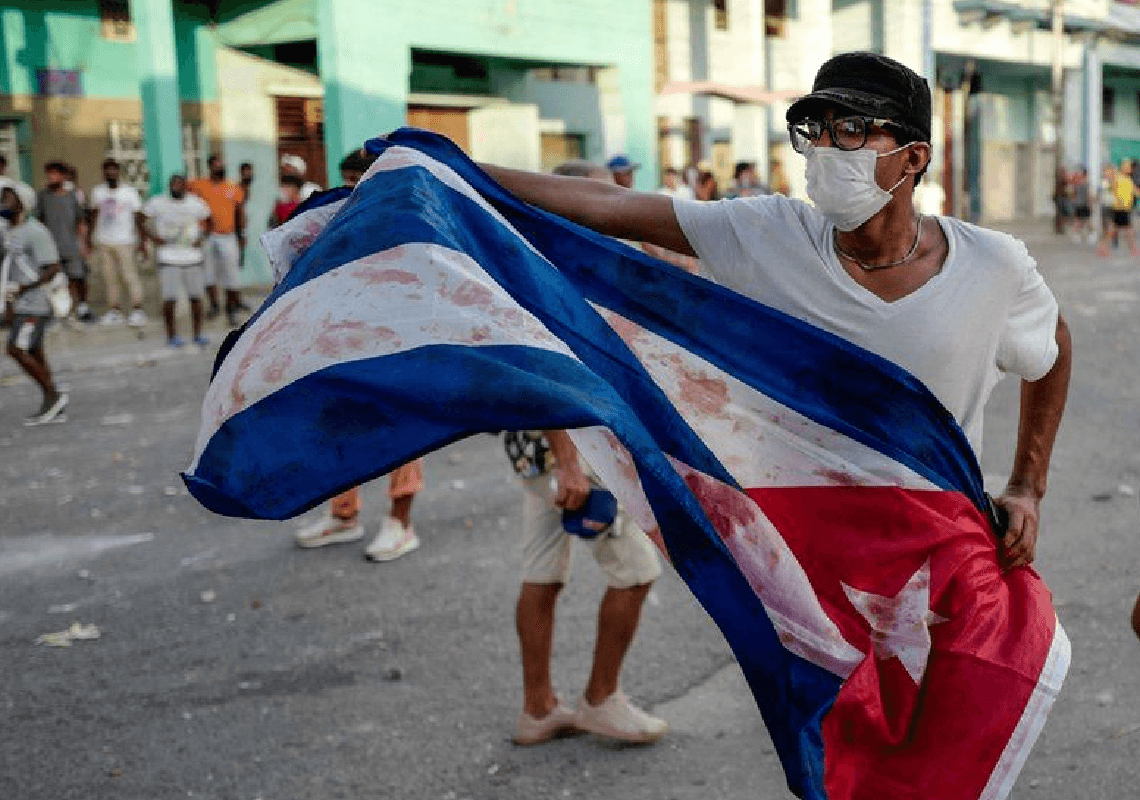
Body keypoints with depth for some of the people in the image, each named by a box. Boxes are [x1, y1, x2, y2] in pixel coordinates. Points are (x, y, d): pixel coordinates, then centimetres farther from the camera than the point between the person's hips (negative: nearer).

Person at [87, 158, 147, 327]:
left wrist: (142, 241, -6)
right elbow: (93, 216, 18)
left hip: (124, 241, -4)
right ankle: (115, 310, 8)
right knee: (109, 278, 4)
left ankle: (138, 311, -4)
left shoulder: (129, 192, -2)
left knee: (130, 276, -7)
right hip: (103, 242, 4)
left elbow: (138, 218, -1)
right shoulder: (97, 192, 10)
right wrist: (90, 238, 15)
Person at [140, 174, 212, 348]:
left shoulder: (196, 203, 4)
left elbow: (206, 222, 18)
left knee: (196, 297, 3)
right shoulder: (157, 203, -1)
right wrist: (153, 237, -4)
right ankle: (171, 335, 8)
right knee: (169, 299, -5)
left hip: (193, 257, 2)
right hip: (168, 258, -2)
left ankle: (197, 334, 15)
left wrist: (200, 239, 3)